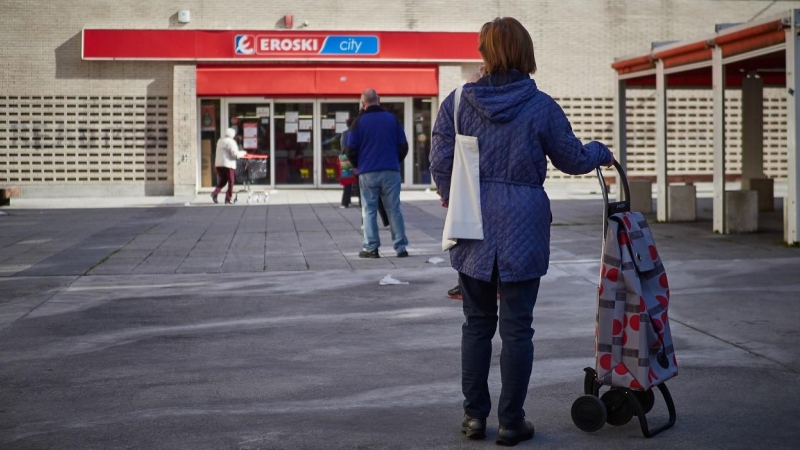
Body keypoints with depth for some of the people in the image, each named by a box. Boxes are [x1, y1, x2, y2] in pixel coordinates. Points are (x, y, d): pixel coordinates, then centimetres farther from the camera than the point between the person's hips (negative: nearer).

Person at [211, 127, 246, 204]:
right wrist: (243, 153, 1)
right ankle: (228, 199, 1)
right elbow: (236, 154, -17)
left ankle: (215, 193, -5)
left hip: (218, 164, 7)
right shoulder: (231, 142, -11)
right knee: (231, 182, 3)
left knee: (222, 181, 17)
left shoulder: (220, 140, 14)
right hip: (228, 164, -7)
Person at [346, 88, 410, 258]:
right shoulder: (392, 118, 3)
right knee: (394, 209, 5)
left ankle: (370, 247, 1)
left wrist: (359, 166, 15)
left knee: (369, 211, 5)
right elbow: (403, 146, 6)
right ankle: (400, 247, 5)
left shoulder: (359, 121, -2)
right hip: (391, 172, 1)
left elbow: (351, 150, -2)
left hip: (368, 173, -1)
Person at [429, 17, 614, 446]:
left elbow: (440, 162, -1)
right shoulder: (541, 106, -6)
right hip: (523, 228, -2)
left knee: (477, 322, 15)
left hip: (472, 228, 2)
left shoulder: (458, 101, -2)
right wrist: (601, 152, 26)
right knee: (517, 327, 6)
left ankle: (474, 415, 19)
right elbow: (573, 159, 4)